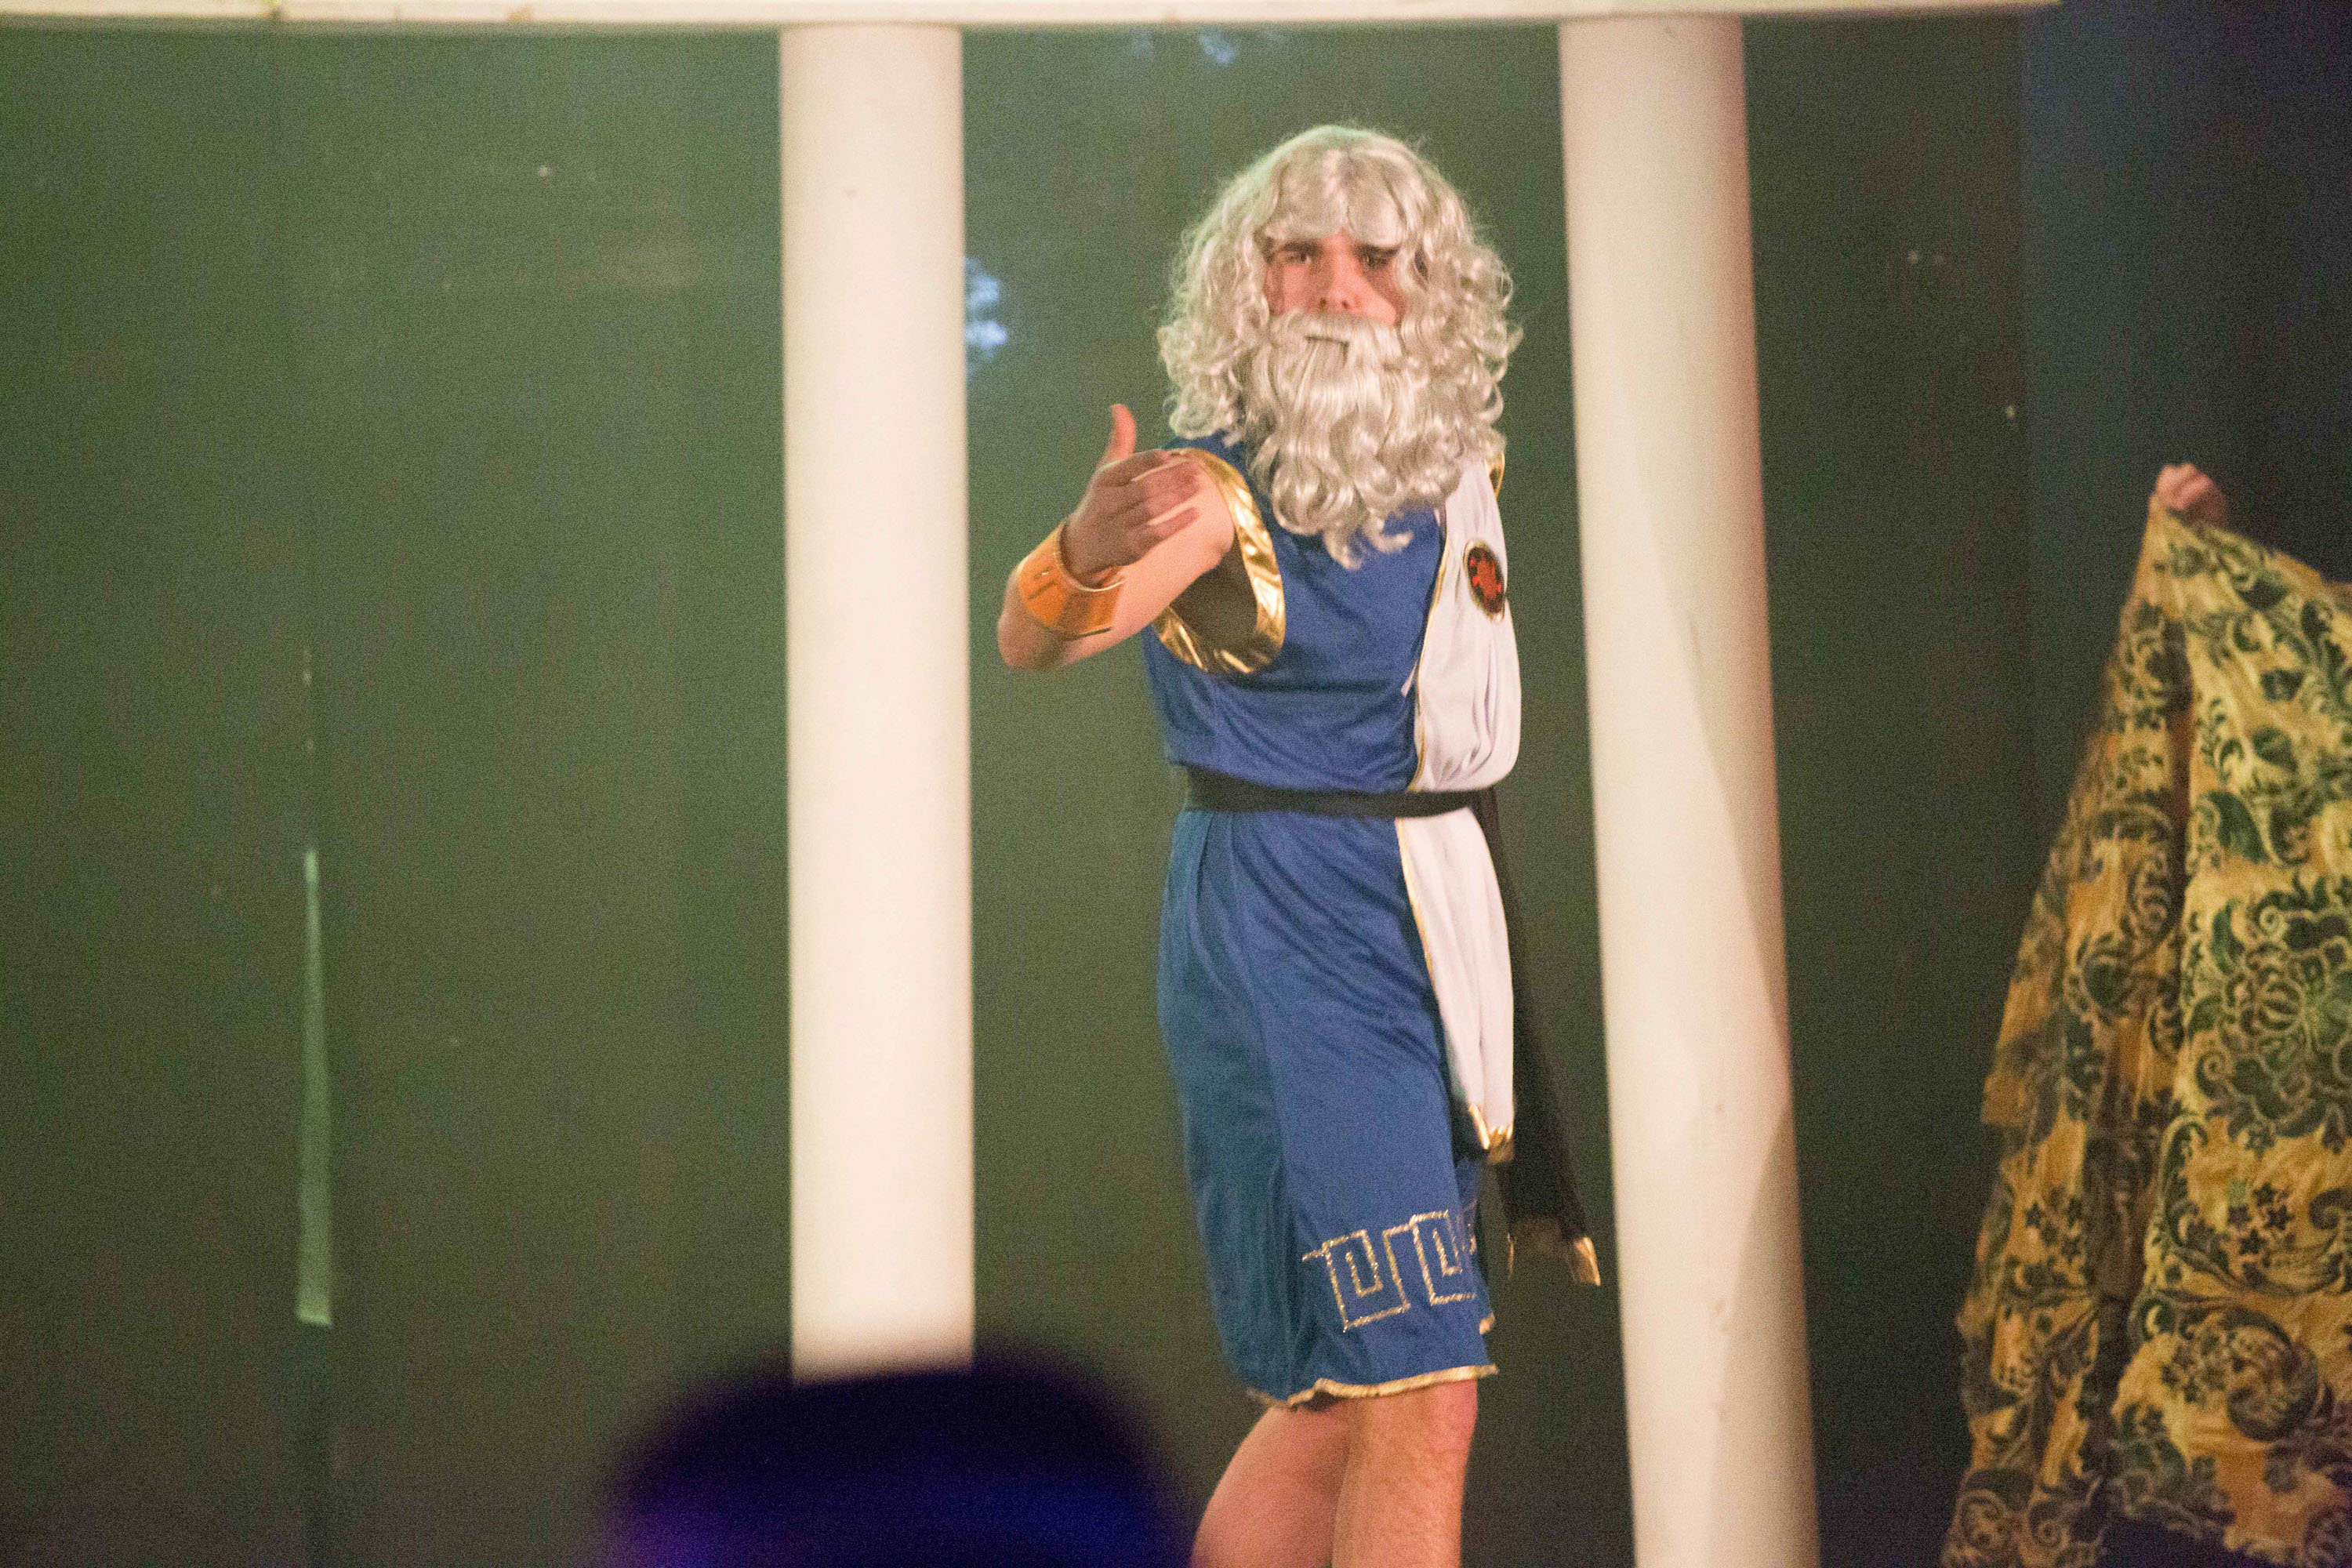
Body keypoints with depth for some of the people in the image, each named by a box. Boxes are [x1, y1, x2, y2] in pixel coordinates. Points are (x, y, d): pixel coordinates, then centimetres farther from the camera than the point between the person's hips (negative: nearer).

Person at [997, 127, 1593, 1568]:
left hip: (1437, 923, 7)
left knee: (1346, 1398, 14)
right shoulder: (1220, 488, -13)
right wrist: (1083, 554, -48)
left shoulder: (1459, 462, 6)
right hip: (1282, 942, -7)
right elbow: (1034, 641, -29)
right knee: (1419, 1400, -12)